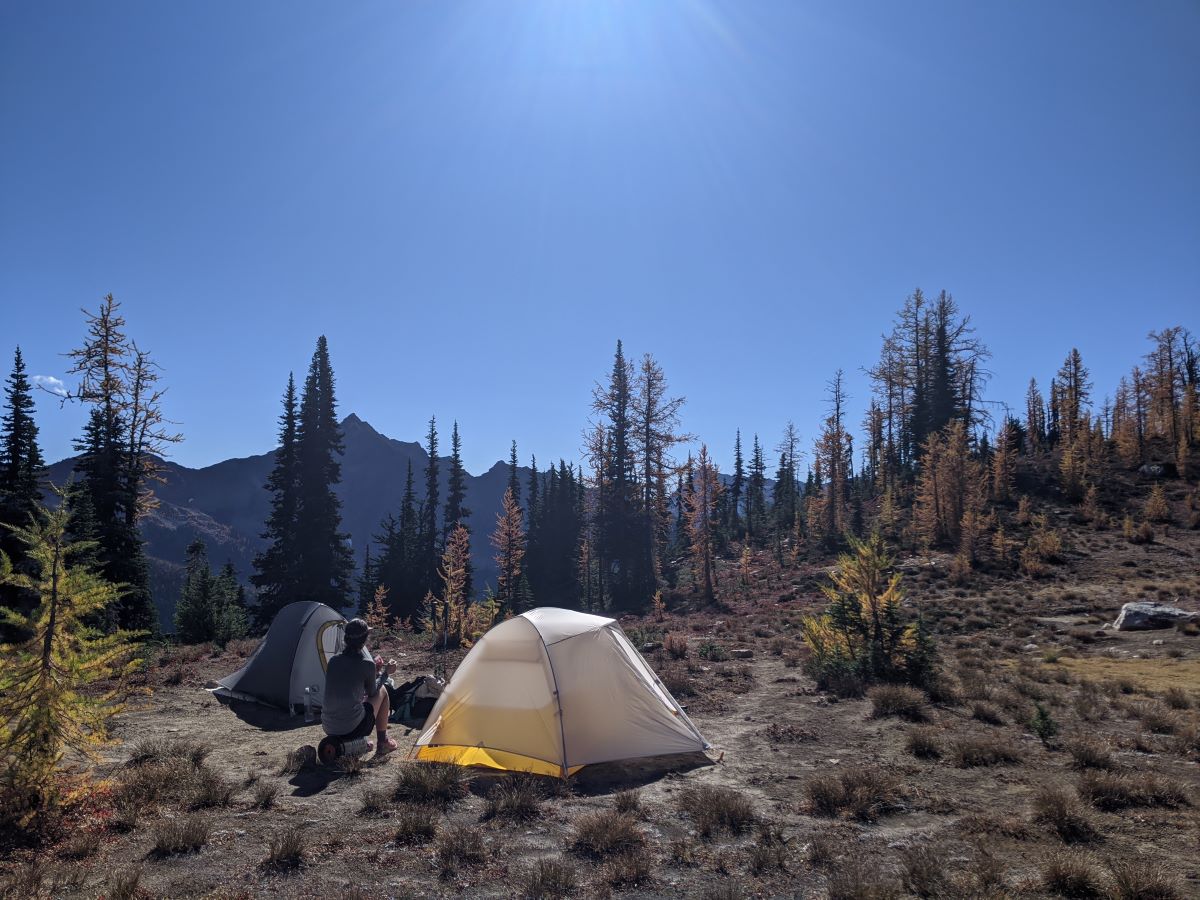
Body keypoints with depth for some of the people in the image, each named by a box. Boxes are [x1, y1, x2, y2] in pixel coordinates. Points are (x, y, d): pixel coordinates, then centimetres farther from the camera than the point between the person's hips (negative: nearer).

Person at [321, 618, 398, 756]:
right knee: (382, 691, 18)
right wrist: (385, 673, 22)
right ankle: (383, 742, 24)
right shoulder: (367, 665, -10)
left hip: (328, 729, 5)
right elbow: (371, 692, 8)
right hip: (353, 728, -5)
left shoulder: (333, 661, 4)